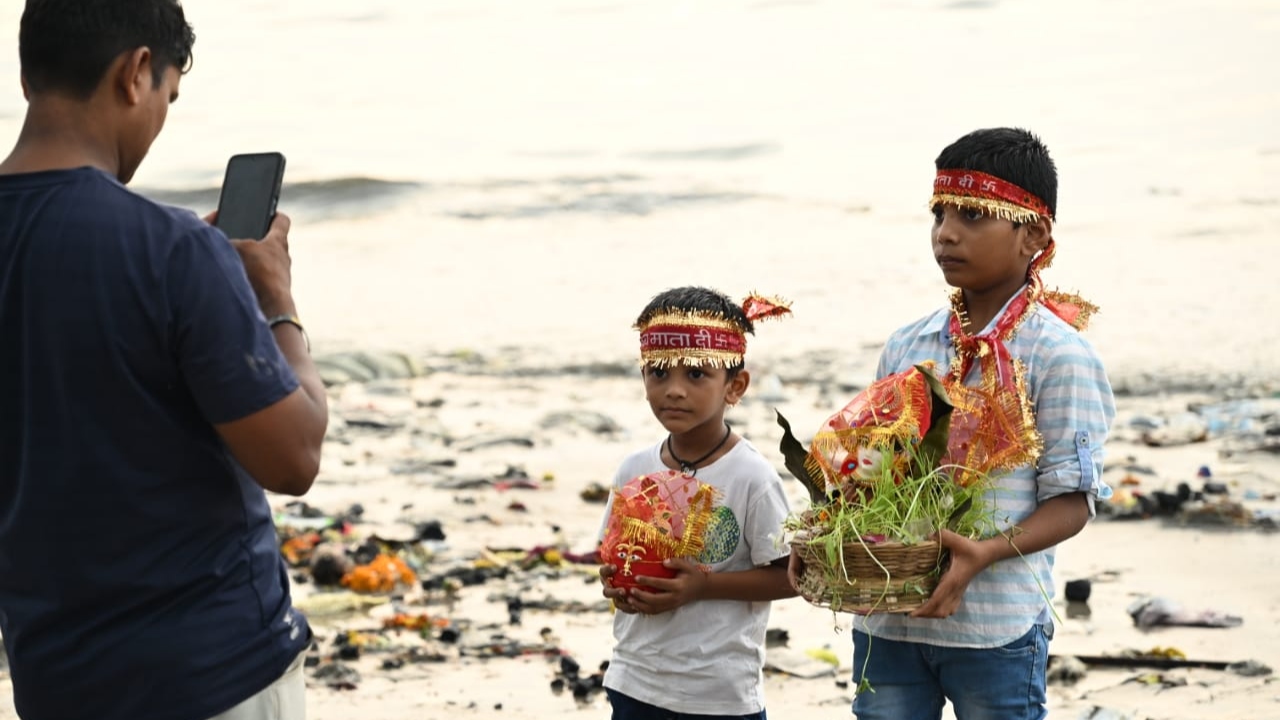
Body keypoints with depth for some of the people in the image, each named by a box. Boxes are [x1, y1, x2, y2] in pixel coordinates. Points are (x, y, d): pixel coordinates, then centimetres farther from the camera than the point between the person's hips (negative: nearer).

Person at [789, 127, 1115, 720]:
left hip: (995, 625, -5)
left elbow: (1072, 499, -9)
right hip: (886, 621, 5)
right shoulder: (905, 347, 9)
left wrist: (987, 553, -25)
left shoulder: (1056, 353, -8)